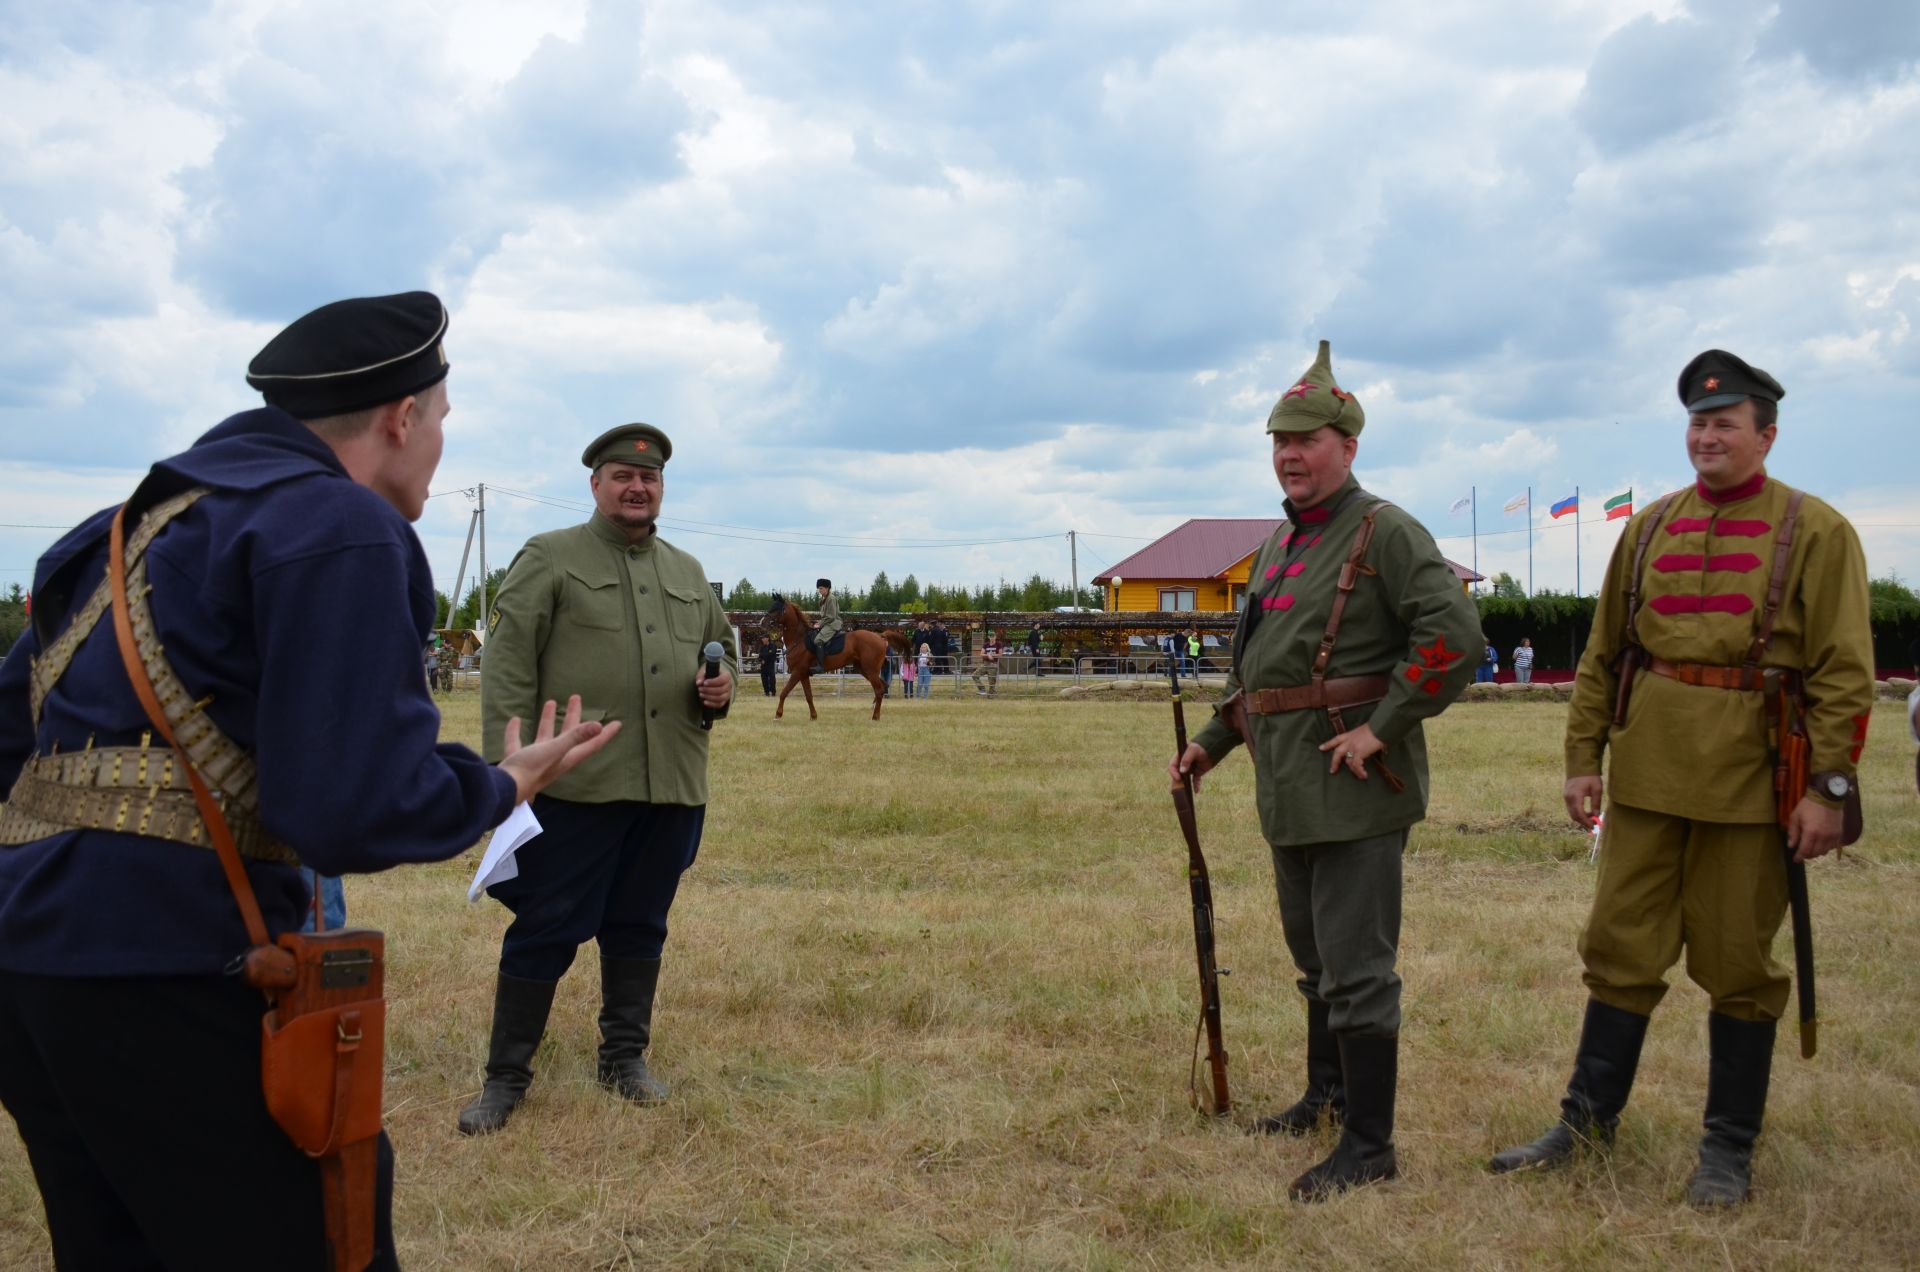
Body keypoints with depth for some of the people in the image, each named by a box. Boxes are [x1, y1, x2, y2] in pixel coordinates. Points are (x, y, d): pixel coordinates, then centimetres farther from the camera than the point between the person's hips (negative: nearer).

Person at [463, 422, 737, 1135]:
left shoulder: (688, 574, 16)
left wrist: (721, 683, 3)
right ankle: (507, 1075, 14)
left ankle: (625, 1056, 29)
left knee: (640, 927, 14)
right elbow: (507, 665, -7)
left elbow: (722, 643, 27)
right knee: (547, 931, 1)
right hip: (576, 783, -5)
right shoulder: (550, 558, -1)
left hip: (672, 786, 5)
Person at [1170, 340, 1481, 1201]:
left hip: (1353, 783, -9)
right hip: (1288, 785, 9)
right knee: (1311, 951, 21)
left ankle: (1368, 1144, 5)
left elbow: (1453, 633, -21)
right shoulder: (1281, 543, 16)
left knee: (1355, 962, -5)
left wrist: (1382, 726, -22)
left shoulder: (1384, 532, -10)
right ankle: (1327, 1091, 38)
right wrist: (1211, 741, 19)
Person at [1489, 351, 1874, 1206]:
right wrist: (1583, 757, 7)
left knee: (1737, 964, 6)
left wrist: (1830, 785, -12)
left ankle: (1730, 1148, 20)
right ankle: (1589, 1119, 21)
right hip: (1649, 771, 4)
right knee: (1621, 945, 9)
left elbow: (1846, 671, -6)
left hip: (1751, 777, -3)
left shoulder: (1816, 532, -2)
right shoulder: (1648, 528, 9)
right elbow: (1602, 654, 12)